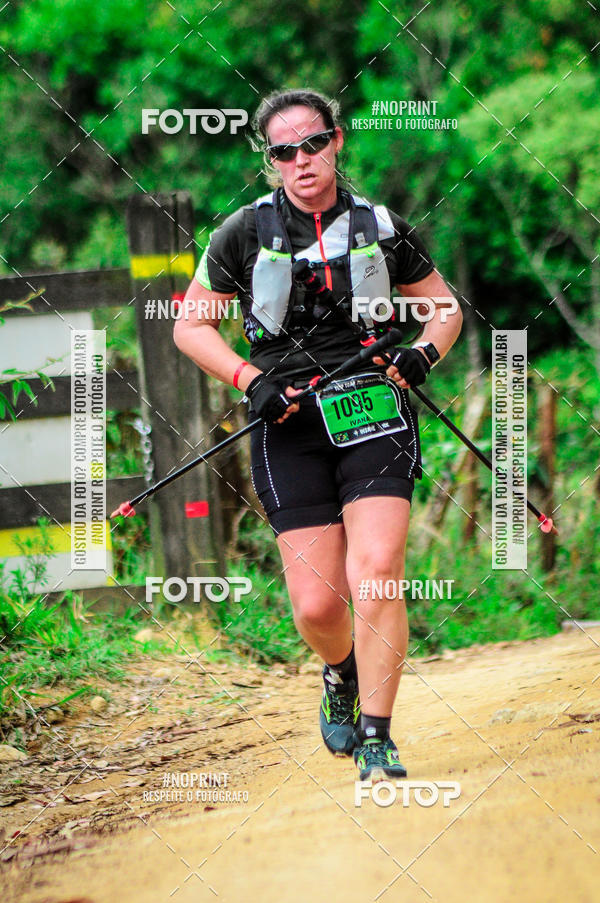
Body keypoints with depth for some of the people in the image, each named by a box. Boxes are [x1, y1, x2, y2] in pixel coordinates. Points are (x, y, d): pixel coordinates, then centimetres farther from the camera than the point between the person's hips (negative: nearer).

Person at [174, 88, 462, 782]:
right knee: (317, 603, -6)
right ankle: (340, 674, 30)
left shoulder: (381, 229, 7)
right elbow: (191, 326, 10)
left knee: (375, 576, -19)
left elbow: (444, 308, 20)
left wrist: (424, 352, -2)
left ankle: (375, 740, -11)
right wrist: (250, 380, -5)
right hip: (290, 423, 0)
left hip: (374, 411, 0)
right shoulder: (246, 233, 4)